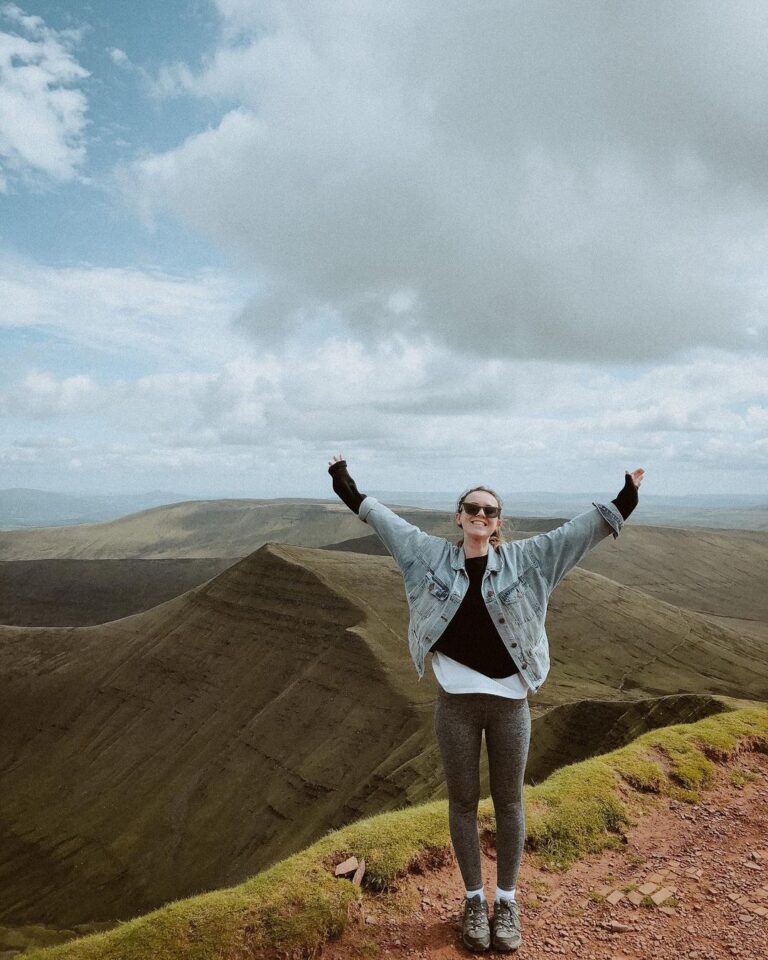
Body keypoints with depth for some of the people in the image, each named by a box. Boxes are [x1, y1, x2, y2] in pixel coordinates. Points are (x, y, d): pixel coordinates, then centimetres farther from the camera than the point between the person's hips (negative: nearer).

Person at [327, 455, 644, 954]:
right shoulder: (432, 554, 1)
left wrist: (620, 505, -11)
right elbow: (388, 519, 6)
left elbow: (576, 531, -3)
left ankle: (507, 901, 33)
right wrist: (351, 491, 7)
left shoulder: (523, 558, -1)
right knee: (463, 801, 13)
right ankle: (474, 899, 33)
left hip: (510, 701, 0)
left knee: (509, 803, 14)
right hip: (456, 701, 0)